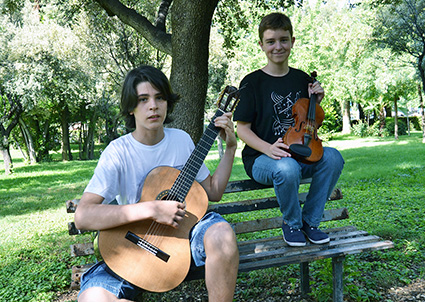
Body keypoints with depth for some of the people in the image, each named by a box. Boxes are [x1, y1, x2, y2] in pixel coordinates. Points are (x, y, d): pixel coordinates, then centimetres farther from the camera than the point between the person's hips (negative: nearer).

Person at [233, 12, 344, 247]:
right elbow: (243, 130, -7)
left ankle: (310, 221, -6)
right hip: (261, 158, -4)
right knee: (287, 168, -37)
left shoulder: (302, 79, 10)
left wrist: (316, 103, -3)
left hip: (299, 153, 5)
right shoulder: (252, 82, -5)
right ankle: (291, 224, -6)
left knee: (332, 157, -25)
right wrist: (268, 148, -24)